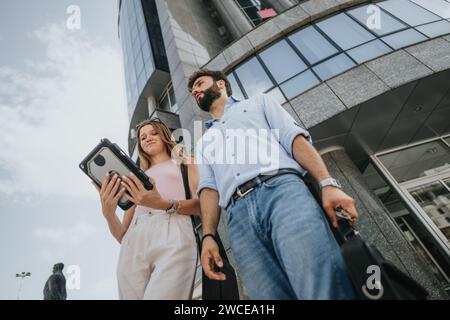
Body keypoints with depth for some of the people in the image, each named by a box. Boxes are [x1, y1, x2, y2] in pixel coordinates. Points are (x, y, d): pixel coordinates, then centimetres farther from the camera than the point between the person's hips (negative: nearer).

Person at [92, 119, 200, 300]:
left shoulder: (183, 162, 21)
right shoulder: (135, 178, 27)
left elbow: (201, 203, 3)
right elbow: (122, 235, 19)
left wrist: (164, 204, -14)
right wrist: (108, 213, -2)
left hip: (173, 236, -3)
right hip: (133, 245, 4)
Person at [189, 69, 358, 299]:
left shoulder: (258, 102, 25)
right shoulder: (204, 143, 33)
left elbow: (294, 137, 10)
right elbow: (208, 187, 17)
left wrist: (328, 183, -6)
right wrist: (208, 235, 0)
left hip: (282, 189, -2)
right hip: (239, 215, 3)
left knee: (325, 287, -20)